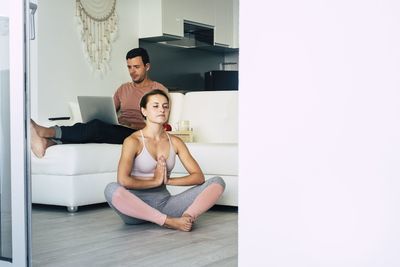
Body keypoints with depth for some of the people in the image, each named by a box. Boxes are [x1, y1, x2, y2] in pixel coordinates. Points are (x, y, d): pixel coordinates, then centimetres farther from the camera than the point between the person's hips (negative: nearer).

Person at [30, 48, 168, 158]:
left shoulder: (159, 89, 8)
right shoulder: (123, 89, 26)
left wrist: (139, 127, -14)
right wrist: (98, 116, -1)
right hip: (116, 132, 5)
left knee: (96, 126, -32)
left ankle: (46, 131, -44)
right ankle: (46, 142, -53)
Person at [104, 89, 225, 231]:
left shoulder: (175, 142, 9)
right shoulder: (133, 141, -5)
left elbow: (199, 176, 3)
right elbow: (123, 180, -22)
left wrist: (168, 180, -10)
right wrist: (155, 181, -10)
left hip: (164, 203, 4)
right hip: (137, 206, -4)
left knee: (217, 182, -8)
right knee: (112, 189, -38)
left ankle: (187, 216, -34)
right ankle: (170, 222, -32)